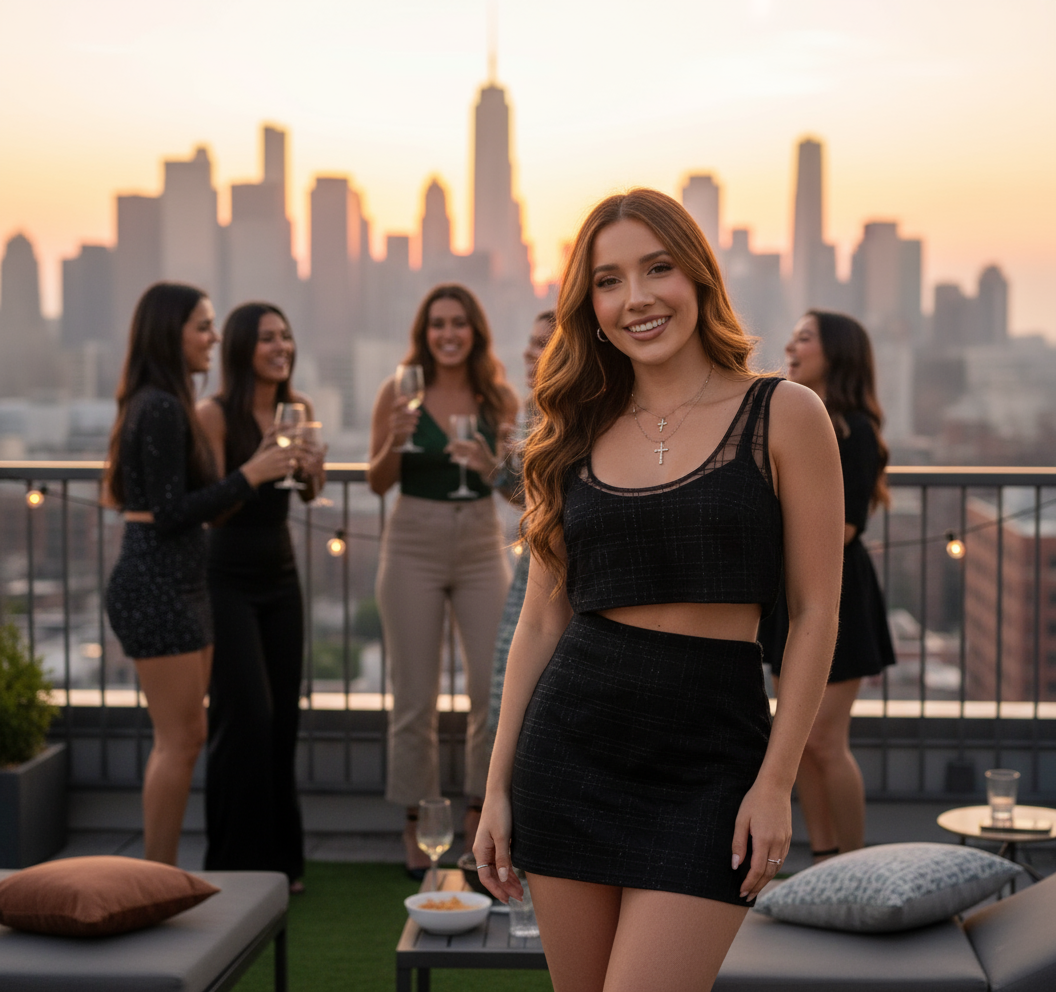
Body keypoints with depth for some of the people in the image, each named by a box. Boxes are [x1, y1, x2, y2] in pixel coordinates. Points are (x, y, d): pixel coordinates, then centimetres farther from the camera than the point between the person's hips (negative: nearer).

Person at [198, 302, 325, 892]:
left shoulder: (299, 408, 5)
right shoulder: (215, 414, -12)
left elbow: (310, 495, 9)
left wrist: (312, 468, -13)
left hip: (280, 576, 6)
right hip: (228, 578, -5)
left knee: (284, 716, 6)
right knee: (247, 717, -8)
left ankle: (281, 858, 17)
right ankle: (238, 863, 5)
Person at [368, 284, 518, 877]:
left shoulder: (499, 397, 3)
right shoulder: (399, 392, -2)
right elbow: (378, 483, 2)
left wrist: (490, 466, -14)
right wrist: (396, 441, -17)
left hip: (482, 546, 2)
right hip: (414, 545, -2)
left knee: (499, 687, 0)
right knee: (416, 697, 3)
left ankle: (480, 814, 17)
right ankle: (418, 827, 15)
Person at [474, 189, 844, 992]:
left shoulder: (784, 416, -2)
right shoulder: (577, 436, 9)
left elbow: (816, 611, -3)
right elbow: (541, 619, 10)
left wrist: (776, 780, -9)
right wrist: (498, 786, 8)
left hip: (710, 756, -3)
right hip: (572, 746, 4)